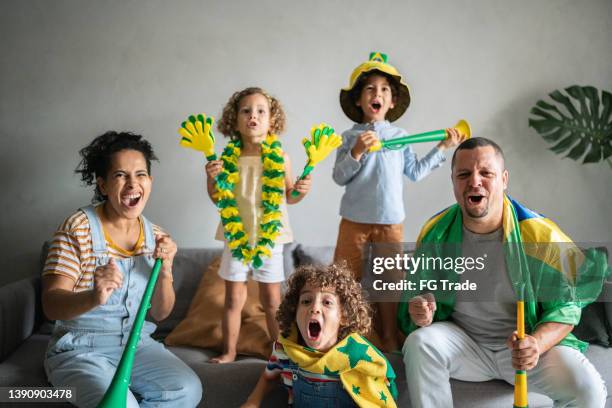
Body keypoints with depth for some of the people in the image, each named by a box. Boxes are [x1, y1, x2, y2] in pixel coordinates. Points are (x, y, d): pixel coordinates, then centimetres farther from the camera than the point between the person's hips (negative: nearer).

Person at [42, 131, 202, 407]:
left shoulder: (155, 236, 2)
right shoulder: (78, 228, -12)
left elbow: (160, 313, 4)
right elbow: (51, 305, -19)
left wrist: (164, 271, -15)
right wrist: (93, 297, -40)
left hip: (137, 344, 5)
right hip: (80, 350, -5)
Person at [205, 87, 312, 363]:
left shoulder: (279, 158, -5)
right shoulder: (229, 159, -3)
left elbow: (288, 197, 7)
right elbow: (217, 198, 7)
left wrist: (301, 191, -13)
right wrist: (211, 178, -11)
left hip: (270, 238, -1)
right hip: (236, 237, 1)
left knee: (272, 300, 9)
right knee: (234, 299, 10)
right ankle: (229, 351, 25)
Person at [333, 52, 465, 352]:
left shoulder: (400, 136, 7)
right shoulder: (350, 136, -1)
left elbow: (414, 172, 13)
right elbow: (339, 178, -7)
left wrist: (442, 148, 16)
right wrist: (356, 153, -22)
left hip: (391, 222, 2)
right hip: (355, 220, -2)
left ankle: (389, 338, 24)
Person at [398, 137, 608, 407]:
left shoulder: (542, 235, -14)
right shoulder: (435, 232, -8)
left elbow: (565, 306, -5)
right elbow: (418, 294, 5)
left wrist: (537, 343, -26)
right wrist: (419, 312, -21)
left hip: (524, 346, 0)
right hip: (463, 342, 1)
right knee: (419, 343, -29)